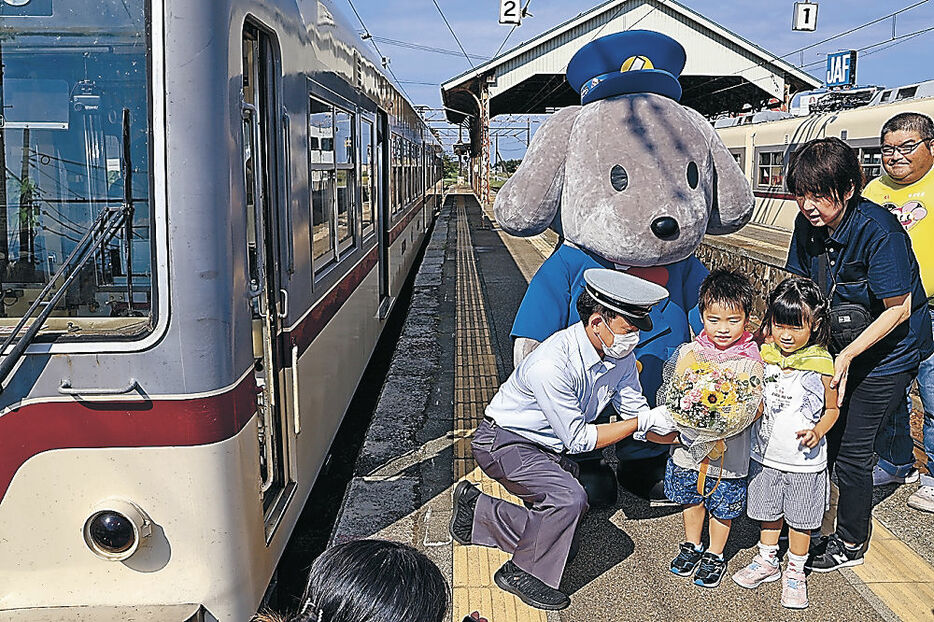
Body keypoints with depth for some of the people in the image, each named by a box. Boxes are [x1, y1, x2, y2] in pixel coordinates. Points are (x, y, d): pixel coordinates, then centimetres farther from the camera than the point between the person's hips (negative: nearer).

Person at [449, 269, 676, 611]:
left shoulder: (620, 356, -9)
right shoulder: (552, 364, -33)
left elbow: (636, 412, -1)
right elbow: (579, 439, -26)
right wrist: (643, 421, -24)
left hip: (546, 447, 9)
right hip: (503, 441, -9)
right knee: (569, 497, -27)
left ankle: (476, 508, 23)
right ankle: (522, 573, -5)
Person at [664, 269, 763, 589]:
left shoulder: (751, 359, -12)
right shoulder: (689, 352, -7)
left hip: (729, 451, -2)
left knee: (722, 506, 15)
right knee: (690, 499, 21)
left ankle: (715, 554, 38)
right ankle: (691, 546, 45)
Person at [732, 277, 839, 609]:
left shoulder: (822, 363, -14)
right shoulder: (764, 355, -5)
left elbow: (832, 409, -3)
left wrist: (817, 432, -19)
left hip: (804, 461, -3)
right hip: (765, 455, 3)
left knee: (800, 519, 13)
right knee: (768, 512, 20)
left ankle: (795, 572, 32)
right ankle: (767, 561, 40)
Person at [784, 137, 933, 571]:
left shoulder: (877, 230, -28)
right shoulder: (808, 223, -9)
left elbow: (898, 310, -22)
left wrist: (847, 356, -28)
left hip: (889, 352, -6)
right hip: (839, 346, 6)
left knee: (851, 447, -1)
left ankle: (851, 543, 19)